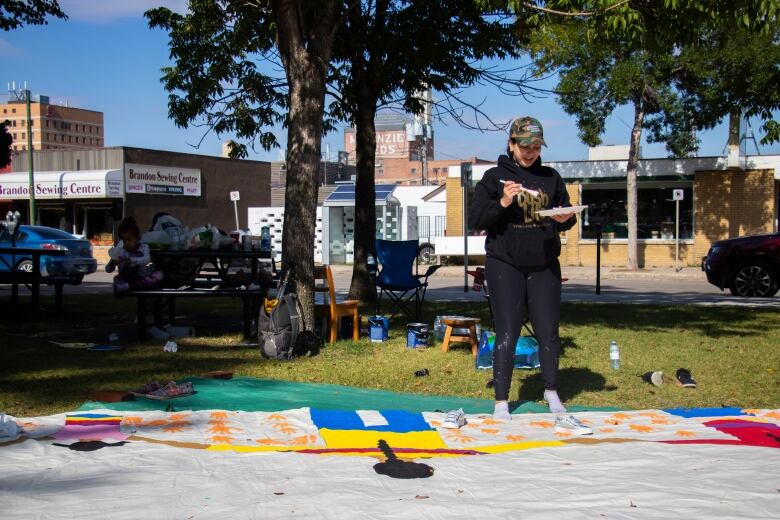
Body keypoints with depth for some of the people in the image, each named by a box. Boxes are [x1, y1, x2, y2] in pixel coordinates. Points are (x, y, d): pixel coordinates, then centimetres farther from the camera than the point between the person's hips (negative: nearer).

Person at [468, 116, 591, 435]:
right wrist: (502, 203, -19)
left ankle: (551, 393, 28)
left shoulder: (551, 178, 11)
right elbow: (475, 220, -4)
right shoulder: (494, 177, 2)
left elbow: (566, 215, 16)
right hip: (505, 266, -3)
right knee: (507, 334, -2)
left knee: (549, 332, 7)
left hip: (544, 267, 3)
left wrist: (565, 219, -8)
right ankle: (501, 403, 6)